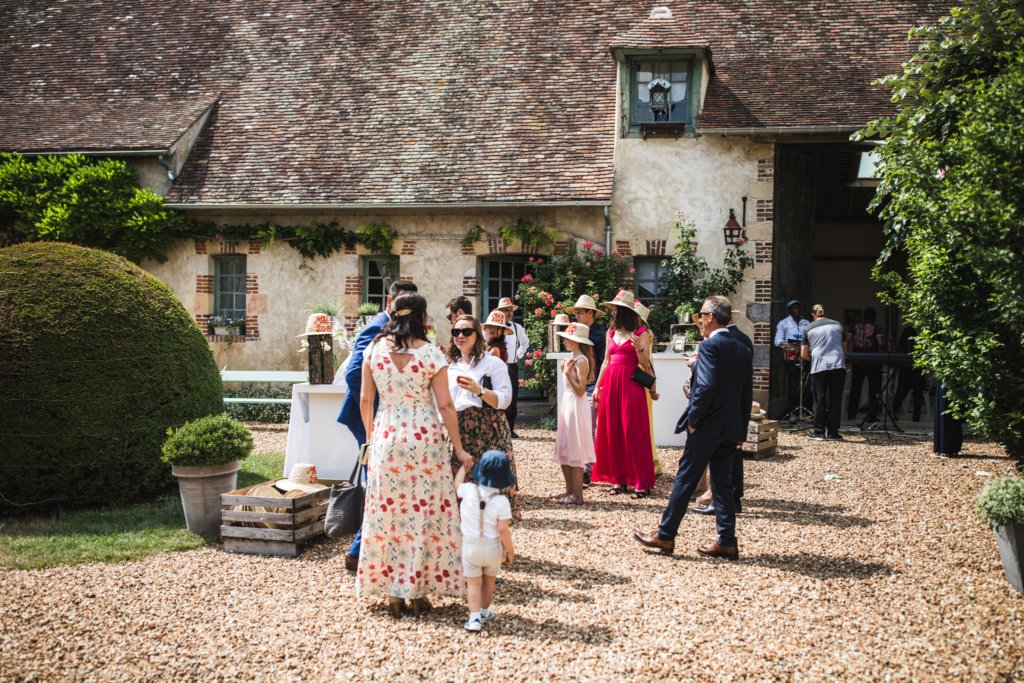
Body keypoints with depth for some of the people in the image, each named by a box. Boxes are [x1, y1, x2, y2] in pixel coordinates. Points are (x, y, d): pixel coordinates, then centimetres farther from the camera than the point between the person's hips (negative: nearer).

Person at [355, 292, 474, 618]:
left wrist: (370, 435, 19)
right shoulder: (431, 353, -7)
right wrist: (459, 448, 0)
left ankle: (393, 592, 16)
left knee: (388, 511, 10)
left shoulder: (374, 349, 1)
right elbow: (444, 405, -7)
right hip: (424, 436, -2)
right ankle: (418, 591, 13)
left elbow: (365, 400, 4)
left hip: (386, 437, 3)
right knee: (425, 511, 8)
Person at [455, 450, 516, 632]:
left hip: (470, 545, 0)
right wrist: (510, 550, -5)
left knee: (473, 583, 7)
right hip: (492, 546, 0)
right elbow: (503, 530, -19)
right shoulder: (501, 501, -18)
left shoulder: (468, 491, -13)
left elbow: (457, 485, 11)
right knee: (489, 581, 21)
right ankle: (484, 612, 37)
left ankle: (474, 618, -3)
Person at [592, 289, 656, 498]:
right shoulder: (611, 333, 14)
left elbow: (646, 364, -5)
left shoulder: (639, 333, -3)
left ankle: (642, 483, -1)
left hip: (630, 385, -6)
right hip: (610, 384, 6)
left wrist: (638, 348, -21)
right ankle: (618, 479, 13)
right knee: (612, 432, 5)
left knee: (633, 432, -6)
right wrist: (597, 386, 15)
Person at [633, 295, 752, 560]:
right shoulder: (743, 350, 11)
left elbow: (706, 387, -23)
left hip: (707, 426, -7)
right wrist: (741, 430, 16)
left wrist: (692, 419, -13)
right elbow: (746, 394, 12)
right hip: (732, 428, 7)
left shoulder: (709, 346, -13)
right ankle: (727, 542, 11)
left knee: (685, 480, 1)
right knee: (723, 483, 11)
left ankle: (665, 536, 8)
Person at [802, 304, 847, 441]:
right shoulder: (838, 325, 12)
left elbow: (804, 354, 7)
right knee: (835, 400, 6)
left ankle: (819, 432, 6)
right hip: (838, 365, 1)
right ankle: (833, 433, 8)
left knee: (819, 401, 5)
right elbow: (844, 348, 19)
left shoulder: (809, 329, 7)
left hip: (819, 367, -1)